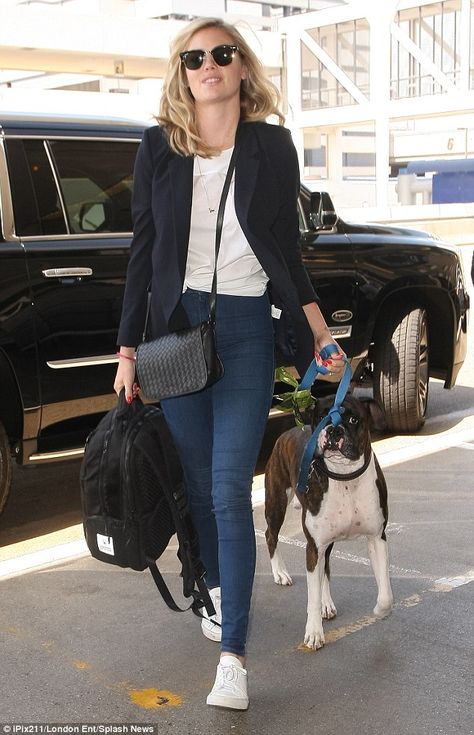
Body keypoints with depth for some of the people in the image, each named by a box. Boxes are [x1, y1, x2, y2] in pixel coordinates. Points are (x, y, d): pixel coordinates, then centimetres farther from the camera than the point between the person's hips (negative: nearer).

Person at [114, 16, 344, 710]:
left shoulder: (272, 146, 4)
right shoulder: (159, 147, 5)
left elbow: (287, 248, 8)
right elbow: (143, 251, 6)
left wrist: (317, 327, -2)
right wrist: (127, 348, 3)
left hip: (247, 328, -2)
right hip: (176, 325, 2)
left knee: (230, 491, -9)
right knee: (199, 484, 10)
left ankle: (233, 656, -7)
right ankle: (219, 592, 35)